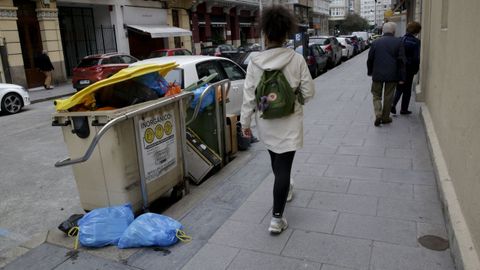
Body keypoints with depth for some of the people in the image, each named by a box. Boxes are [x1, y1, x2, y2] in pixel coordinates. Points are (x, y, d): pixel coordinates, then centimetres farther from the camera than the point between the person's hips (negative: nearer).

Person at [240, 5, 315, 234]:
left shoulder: (255, 63, -11)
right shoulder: (297, 59, -13)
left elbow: (249, 96, -8)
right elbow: (308, 92, -7)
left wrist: (245, 122, 3)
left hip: (266, 123, 3)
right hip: (289, 123, -2)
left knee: (275, 160, 26)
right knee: (283, 167, 2)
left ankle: (284, 189, 51)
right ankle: (277, 218, 3)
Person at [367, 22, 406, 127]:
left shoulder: (376, 42, 1)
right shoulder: (398, 42, -3)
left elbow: (370, 60, 5)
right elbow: (401, 61, -5)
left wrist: (370, 72, 19)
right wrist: (401, 77, -2)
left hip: (377, 74, 1)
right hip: (392, 75, 0)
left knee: (376, 95, 12)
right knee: (388, 96, 10)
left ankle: (378, 114, -7)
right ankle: (385, 117, 19)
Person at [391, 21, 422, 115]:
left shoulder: (400, 40, 0)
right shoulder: (416, 42, -12)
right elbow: (416, 58, -13)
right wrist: (415, 70, -1)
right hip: (409, 69, -3)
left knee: (399, 88, 17)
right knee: (407, 90, 9)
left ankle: (393, 104, -2)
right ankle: (404, 109, 15)